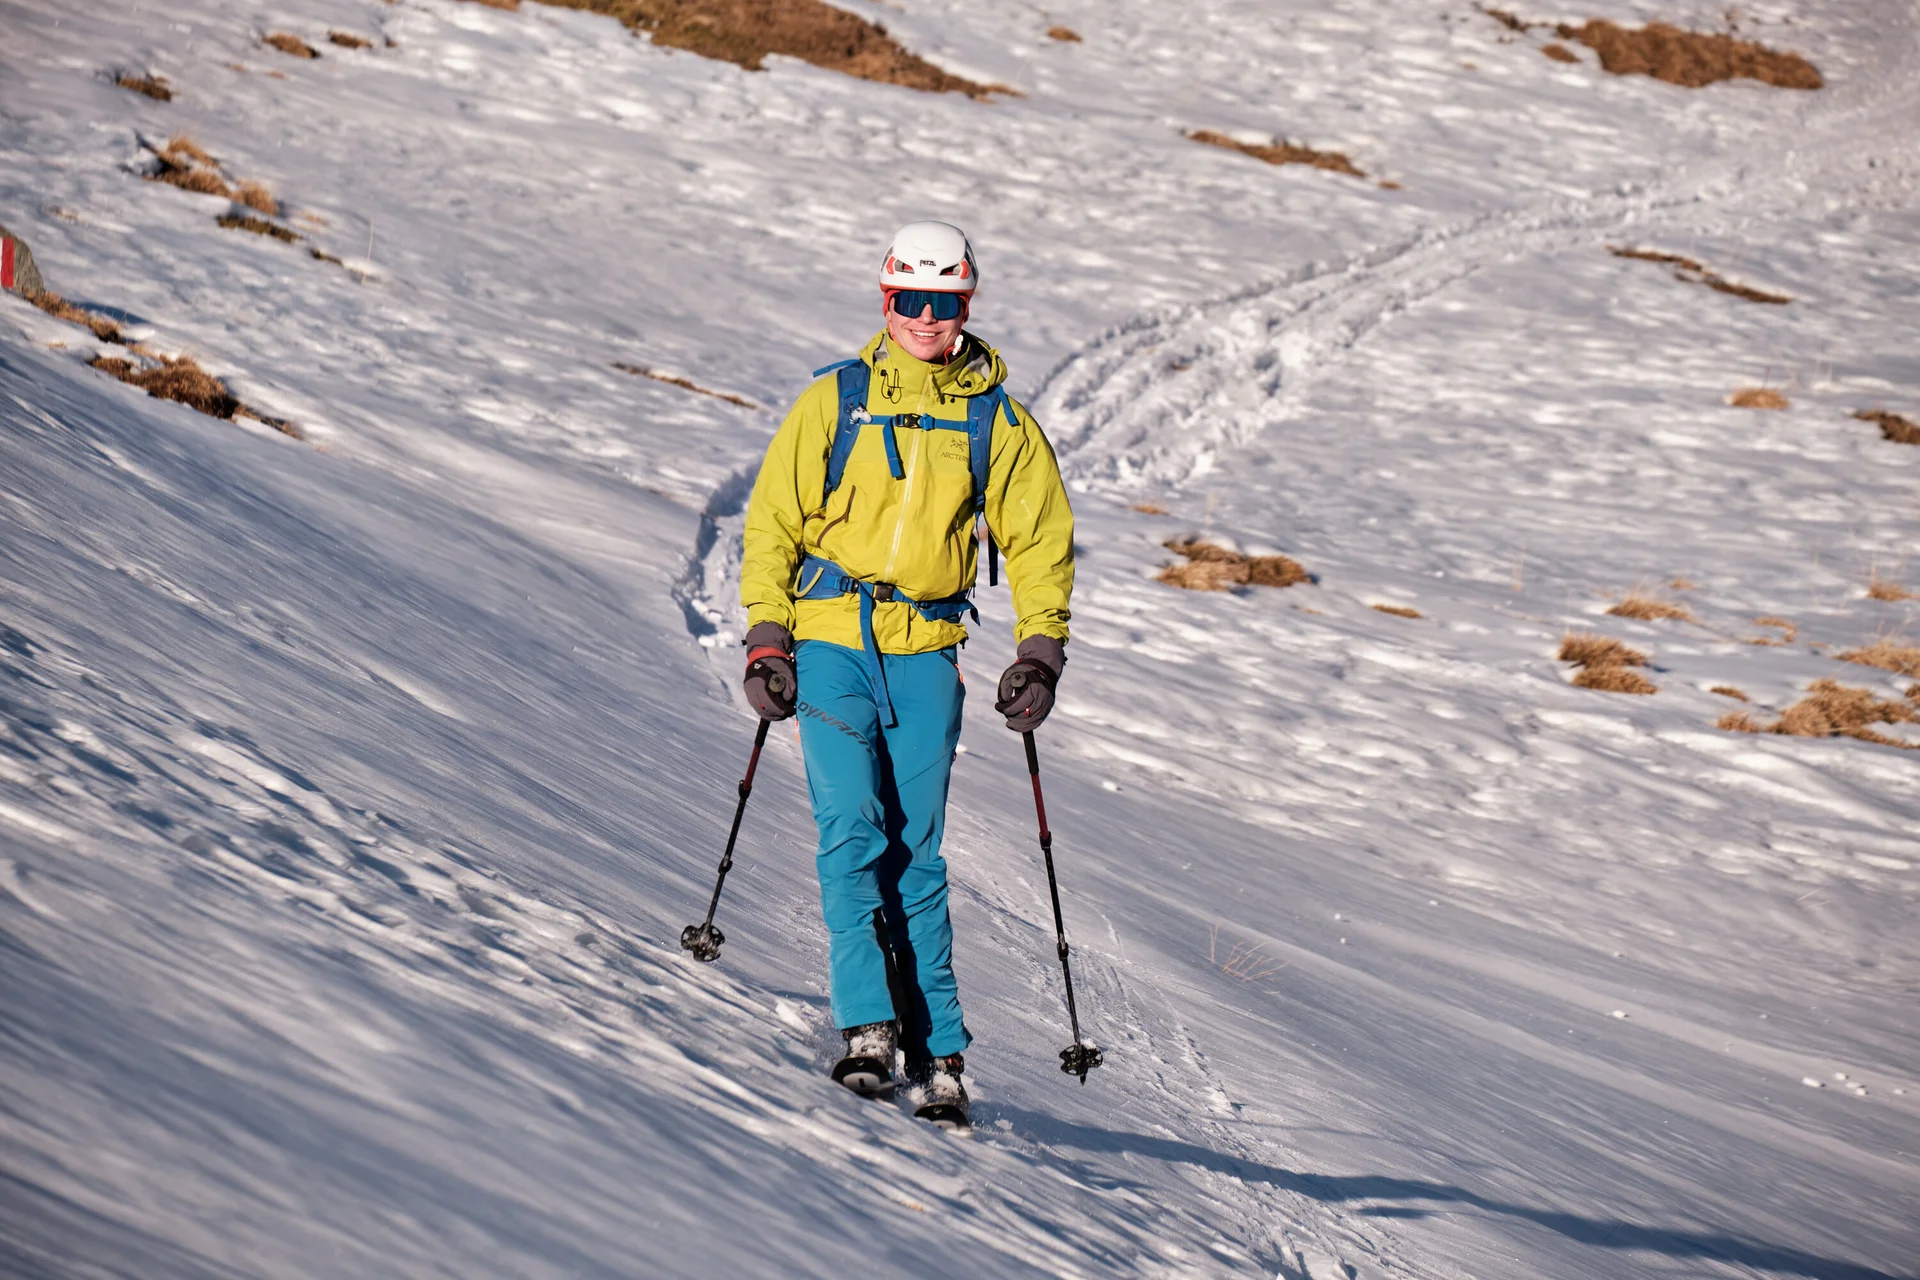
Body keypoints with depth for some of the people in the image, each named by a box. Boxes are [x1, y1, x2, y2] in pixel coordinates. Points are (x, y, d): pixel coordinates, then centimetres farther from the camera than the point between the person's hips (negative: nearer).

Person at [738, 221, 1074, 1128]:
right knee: (853, 832, -14)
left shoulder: (997, 423, 8)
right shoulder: (834, 402, 5)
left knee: (915, 854, 0)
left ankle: (935, 1051, 3)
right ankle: (868, 1025, -15)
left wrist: (1040, 649, 2)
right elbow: (773, 520, 7)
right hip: (831, 640, -1)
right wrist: (766, 637, 0)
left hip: (926, 653, 1)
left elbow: (1040, 541, 13)